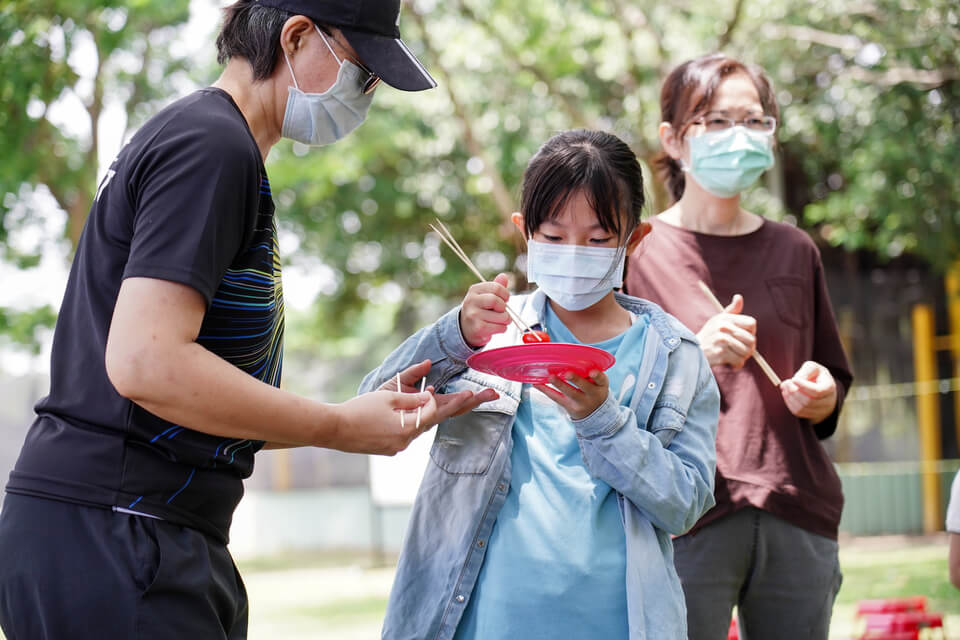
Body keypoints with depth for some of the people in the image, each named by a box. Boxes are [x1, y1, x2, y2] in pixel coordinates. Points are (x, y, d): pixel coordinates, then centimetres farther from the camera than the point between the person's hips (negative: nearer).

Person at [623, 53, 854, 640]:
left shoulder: (795, 251, 14)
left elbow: (835, 380, 24)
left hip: (798, 513, 4)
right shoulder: (638, 253, 3)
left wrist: (819, 397, 1)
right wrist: (691, 359, -16)